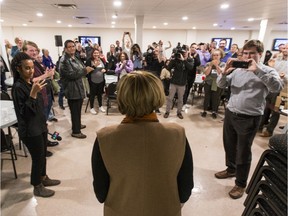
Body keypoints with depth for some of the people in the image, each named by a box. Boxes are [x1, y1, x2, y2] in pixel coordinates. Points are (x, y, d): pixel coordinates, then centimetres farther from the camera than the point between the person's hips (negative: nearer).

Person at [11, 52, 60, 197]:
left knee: (43, 155, 19)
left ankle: (43, 178, 39)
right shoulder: (18, 87, -19)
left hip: (40, 126, 8)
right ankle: (37, 187, 24)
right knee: (37, 158, 4)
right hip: (30, 130, -8)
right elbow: (24, 112, -22)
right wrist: (33, 93, -30)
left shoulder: (31, 83, 6)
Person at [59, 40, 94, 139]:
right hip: (72, 89, -9)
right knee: (75, 111, -2)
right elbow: (71, 75, -23)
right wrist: (85, 70, -20)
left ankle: (78, 125, 39)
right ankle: (75, 131, 9)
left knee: (78, 109, 21)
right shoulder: (64, 60, -15)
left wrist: (87, 69, 2)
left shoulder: (75, 58, 14)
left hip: (79, 87, 9)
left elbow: (81, 69, 22)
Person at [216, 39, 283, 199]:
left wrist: (257, 70, -24)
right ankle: (231, 169, 44)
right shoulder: (237, 70, 8)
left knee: (243, 152, 6)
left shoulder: (268, 71, -4)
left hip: (249, 119, -5)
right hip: (230, 114, 5)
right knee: (229, 146, 20)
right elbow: (221, 84, 6)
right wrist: (225, 71, -13)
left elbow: (277, 87, -22)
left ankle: (240, 184, 25)